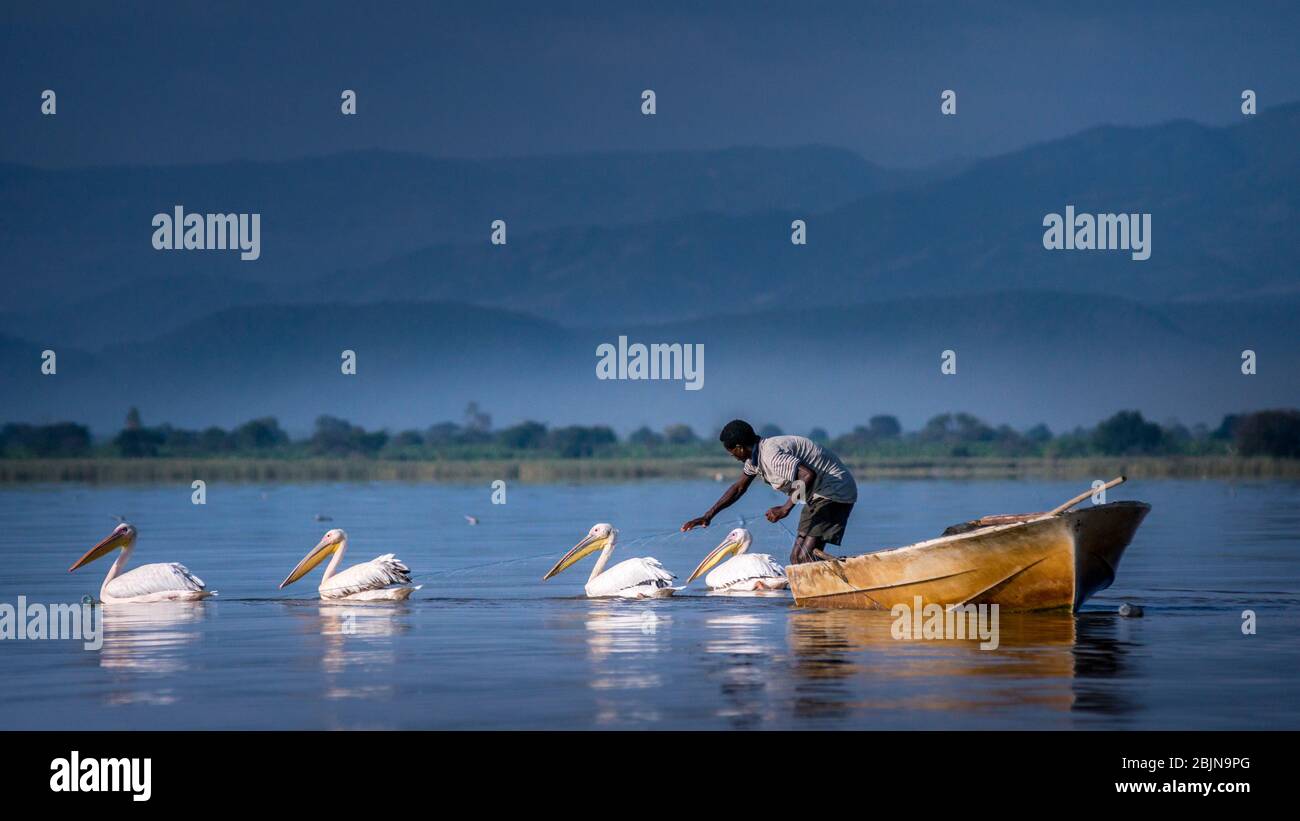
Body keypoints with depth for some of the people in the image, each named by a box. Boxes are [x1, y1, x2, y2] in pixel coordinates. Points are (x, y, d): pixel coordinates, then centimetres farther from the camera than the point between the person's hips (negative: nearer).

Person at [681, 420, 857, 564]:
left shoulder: (772, 455, -25)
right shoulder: (755, 455, 8)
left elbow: (808, 475, -37)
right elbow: (739, 488, 21)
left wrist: (786, 508, -35)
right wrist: (708, 516, 18)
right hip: (817, 495, 10)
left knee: (805, 558, -20)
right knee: (796, 558, 9)